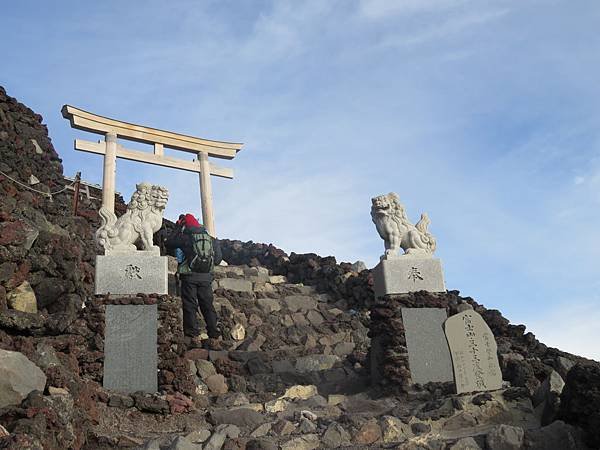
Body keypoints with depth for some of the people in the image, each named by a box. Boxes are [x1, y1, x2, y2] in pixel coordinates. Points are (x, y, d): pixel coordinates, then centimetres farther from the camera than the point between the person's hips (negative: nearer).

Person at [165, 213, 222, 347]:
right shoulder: (211, 239, 6)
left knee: (190, 306, 1)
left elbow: (168, 244, 7)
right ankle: (214, 335, 11)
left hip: (189, 277, -4)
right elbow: (218, 259, 8)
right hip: (206, 277, 4)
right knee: (208, 306, 11)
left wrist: (178, 229, 12)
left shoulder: (185, 238, -6)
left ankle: (194, 337, -4)